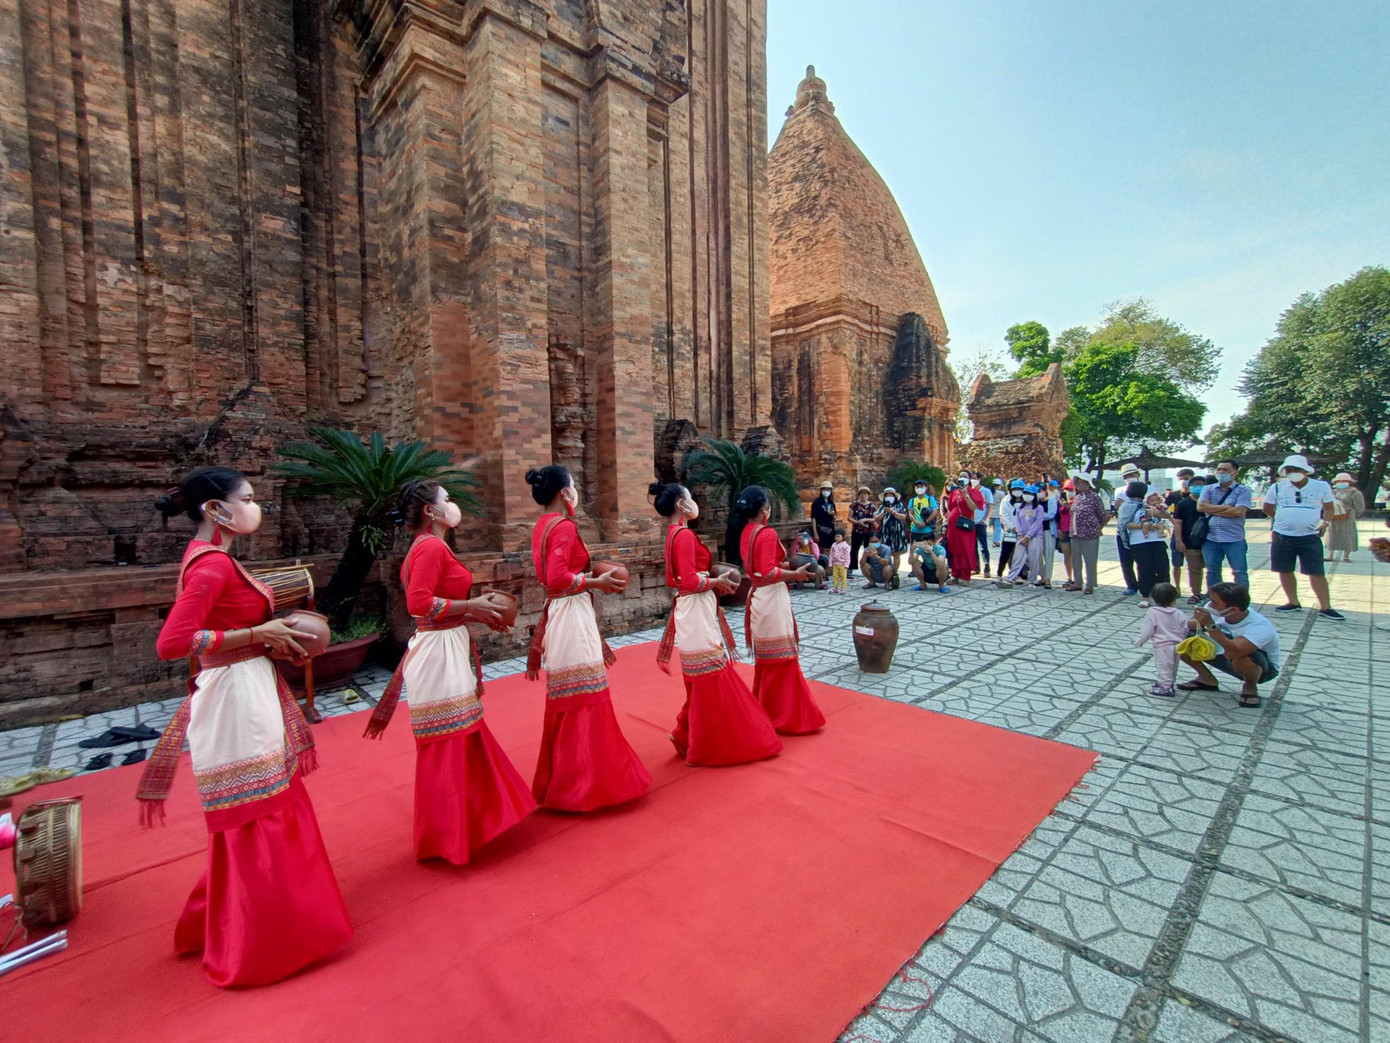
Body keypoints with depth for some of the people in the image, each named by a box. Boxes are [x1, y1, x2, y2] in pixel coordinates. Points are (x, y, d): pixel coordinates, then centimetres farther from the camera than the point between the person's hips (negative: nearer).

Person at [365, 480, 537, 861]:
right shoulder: (432, 547, -16)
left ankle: (468, 819, 35)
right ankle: (446, 839, 18)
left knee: (464, 739, 20)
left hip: (447, 648, 10)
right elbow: (419, 603, -26)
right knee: (447, 745, 2)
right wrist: (471, 606, -18)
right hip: (440, 652, -10)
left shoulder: (427, 547, 14)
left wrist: (477, 615, 10)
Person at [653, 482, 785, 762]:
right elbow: (690, 581, -23)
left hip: (692, 609, 10)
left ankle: (689, 736, 29)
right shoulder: (685, 534, -16)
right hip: (697, 610, -10)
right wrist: (717, 581, -9)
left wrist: (712, 581, 11)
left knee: (702, 680, 19)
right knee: (710, 679, 0)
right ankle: (710, 747, 11)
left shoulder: (674, 534, 13)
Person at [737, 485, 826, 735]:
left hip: (757, 596, 9)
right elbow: (769, 573, -25)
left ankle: (764, 710, 31)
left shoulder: (746, 533, 8)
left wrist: (782, 565, 15)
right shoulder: (768, 533, -19)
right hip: (772, 598, -9)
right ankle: (783, 716, 11)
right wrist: (795, 573, -14)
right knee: (780, 658, 2)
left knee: (765, 658, 19)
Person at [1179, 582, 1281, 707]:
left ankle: (1250, 686, -6)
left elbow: (1234, 652, -51)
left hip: (1261, 666, -5)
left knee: (1239, 658, -41)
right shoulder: (1215, 610, -20)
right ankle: (1207, 679, 8)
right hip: (1223, 654, 5)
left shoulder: (1260, 628, -35)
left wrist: (1210, 625, -53)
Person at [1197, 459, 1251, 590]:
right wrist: (1225, 507, -9)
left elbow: (1239, 511, -14)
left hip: (1234, 539, -3)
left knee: (1240, 572, 2)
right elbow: (1200, 507, -6)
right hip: (1211, 539, 3)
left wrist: (1212, 509, -7)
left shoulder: (1242, 490, 0)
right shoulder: (1208, 489, 9)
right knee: (1212, 572, 12)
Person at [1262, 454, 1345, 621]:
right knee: (1285, 570, 7)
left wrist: (1326, 522, -6)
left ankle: (1326, 607, 4)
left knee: (1317, 572, -2)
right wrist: (1284, 519, 8)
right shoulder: (1277, 487, 1)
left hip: (1310, 537, -1)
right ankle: (1293, 603, 19)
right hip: (1282, 537, 1)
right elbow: (1267, 508, 13)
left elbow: (1329, 508, 10)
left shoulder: (1322, 486, 1)